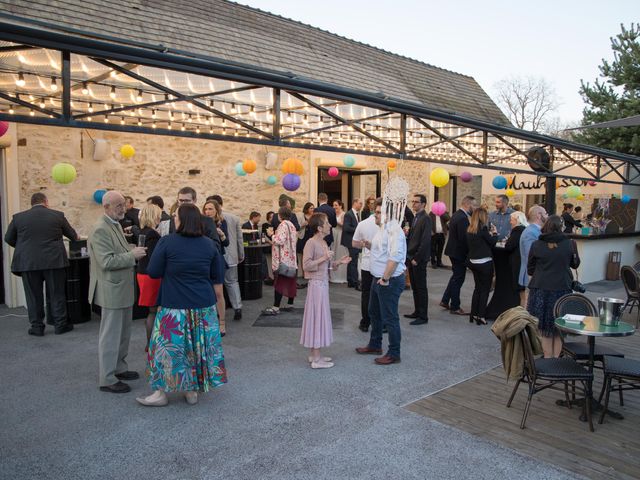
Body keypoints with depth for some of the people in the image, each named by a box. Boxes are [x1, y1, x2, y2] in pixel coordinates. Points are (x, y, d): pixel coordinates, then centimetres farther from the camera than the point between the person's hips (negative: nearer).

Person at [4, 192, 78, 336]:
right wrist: (76, 238, 36)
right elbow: (72, 234, 13)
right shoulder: (57, 215, 1)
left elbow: (8, 239, 11)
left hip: (28, 263, 1)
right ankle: (60, 325, 13)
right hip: (53, 261, -1)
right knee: (57, 294, 7)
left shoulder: (18, 217, 3)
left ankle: (37, 327, 15)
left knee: (33, 296, 9)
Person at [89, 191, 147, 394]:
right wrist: (132, 255, -20)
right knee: (111, 335, 0)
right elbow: (107, 262, -24)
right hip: (112, 291, -10)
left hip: (123, 289, 10)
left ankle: (119, 368, 33)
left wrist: (133, 251, 4)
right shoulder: (100, 229, -18)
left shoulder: (116, 224, 11)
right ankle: (107, 379, 11)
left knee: (123, 332, 19)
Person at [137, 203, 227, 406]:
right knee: (199, 346, 12)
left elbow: (153, 272, -5)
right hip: (204, 306, 3)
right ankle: (192, 391, 23)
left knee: (169, 347, 9)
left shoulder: (167, 242, -11)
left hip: (174, 307, -3)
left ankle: (162, 393, 19)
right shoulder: (209, 244, 0)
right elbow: (218, 276, 6)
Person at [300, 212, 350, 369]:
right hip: (316, 284, -9)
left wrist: (338, 262, 5)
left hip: (323, 283, 9)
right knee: (317, 317, -3)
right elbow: (307, 265, -21)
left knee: (319, 317, 13)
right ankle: (316, 359, 5)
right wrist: (324, 258, -22)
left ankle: (314, 354, 24)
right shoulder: (311, 243, -16)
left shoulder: (323, 242, 12)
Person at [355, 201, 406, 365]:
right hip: (379, 279, 11)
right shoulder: (383, 228, 13)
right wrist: (369, 245, 11)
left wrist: (385, 278, -24)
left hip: (390, 281, -11)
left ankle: (394, 354, 14)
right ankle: (375, 345, 39)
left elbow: (395, 256, -27)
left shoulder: (394, 230, -20)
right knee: (374, 313, 22)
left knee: (389, 318, 0)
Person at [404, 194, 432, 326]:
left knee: (421, 288, 0)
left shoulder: (425, 219, -13)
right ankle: (417, 311, 25)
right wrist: (409, 254, 5)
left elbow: (425, 241, -19)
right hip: (412, 257, 8)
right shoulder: (415, 217, 13)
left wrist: (417, 258, -17)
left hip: (419, 259, -8)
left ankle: (423, 316, 8)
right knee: (414, 287, 14)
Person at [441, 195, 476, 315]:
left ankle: (445, 301, 27)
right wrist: (469, 252, -14)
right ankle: (455, 307, 13)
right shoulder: (463, 218, -22)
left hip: (453, 250, 10)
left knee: (456, 276, 21)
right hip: (459, 252, -10)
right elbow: (464, 238, -25)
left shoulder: (456, 215, 9)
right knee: (458, 279, 2)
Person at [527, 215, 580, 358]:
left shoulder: (536, 245, -6)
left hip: (541, 290, -1)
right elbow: (575, 264, 13)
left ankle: (548, 358, 12)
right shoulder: (568, 244, -4)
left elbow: (530, 269, 2)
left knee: (545, 329, 9)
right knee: (559, 330, 13)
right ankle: (556, 357, 18)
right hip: (562, 289, 1)